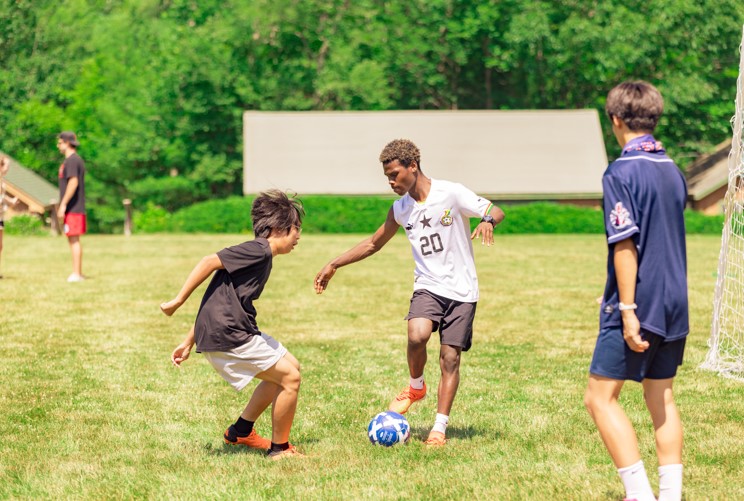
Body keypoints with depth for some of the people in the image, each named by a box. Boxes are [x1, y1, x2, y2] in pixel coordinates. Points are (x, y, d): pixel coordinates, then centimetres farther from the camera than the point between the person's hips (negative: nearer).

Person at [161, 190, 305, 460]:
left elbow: (219, 301, 21)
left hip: (237, 332, 10)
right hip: (227, 336, -10)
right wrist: (177, 302, -18)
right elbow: (210, 262, -19)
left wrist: (188, 343, 21)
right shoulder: (259, 250, -11)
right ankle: (279, 448, 6)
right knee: (290, 377, -6)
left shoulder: (261, 256, 19)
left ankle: (241, 430, 26)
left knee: (290, 367, 18)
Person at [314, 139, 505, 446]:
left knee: (450, 358, -4)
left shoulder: (451, 194, -11)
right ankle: (416, 388, 1)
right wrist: (334, 265, 14)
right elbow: (373, 243, 18)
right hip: (428, 286, 3)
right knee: (417, 335, -27)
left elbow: (496, 212, -11)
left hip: (461, 290, -3)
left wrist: (487, 221, -36)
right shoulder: (400, 209, 5)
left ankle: (439, 429, 6)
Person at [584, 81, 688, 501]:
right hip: (675, 305, 8)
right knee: (662, 398, 13)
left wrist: (628, 310, -18)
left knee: (601, 397, -1)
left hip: (638, 305, -7)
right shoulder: (673, 170, 10)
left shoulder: (622, 172, -13)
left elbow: (625, 245, -18)